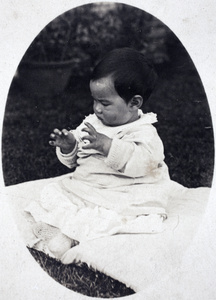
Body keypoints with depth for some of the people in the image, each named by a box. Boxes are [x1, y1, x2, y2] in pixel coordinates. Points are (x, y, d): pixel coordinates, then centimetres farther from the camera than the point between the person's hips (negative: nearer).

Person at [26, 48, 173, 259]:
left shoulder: (144, 133, -13)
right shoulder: (91, 122, 8)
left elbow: (141, 162, -33)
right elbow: (73, 160, 13)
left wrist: (107, 145, -38)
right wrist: (68, 147, -11)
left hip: (122, 195, -6)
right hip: (81, 186, 7)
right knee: (51, 192, -4)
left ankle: (69, 234, -27)